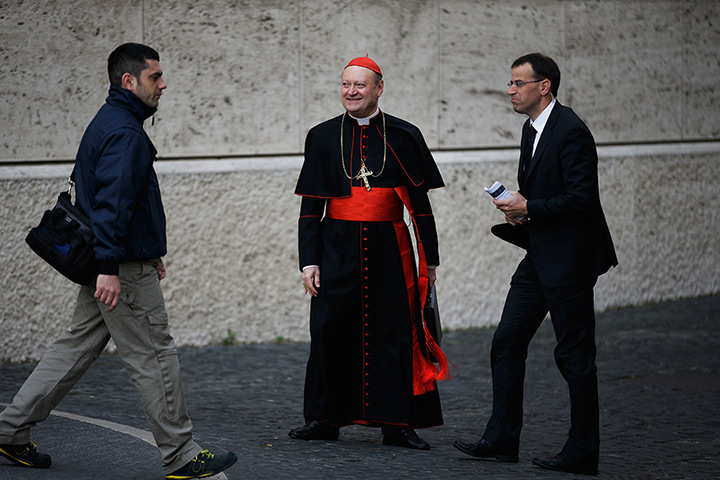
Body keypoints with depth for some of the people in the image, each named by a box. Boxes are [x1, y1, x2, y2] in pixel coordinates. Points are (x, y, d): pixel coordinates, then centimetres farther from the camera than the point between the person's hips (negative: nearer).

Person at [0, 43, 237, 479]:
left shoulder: (110, 124, 17)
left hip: (109, 265, 10)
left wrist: (149, 253, 28)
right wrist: (109, 268, -31)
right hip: (125, 270, -10)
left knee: (77, 348, 14)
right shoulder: (125, 132, -17)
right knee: (156, 357, -3)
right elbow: (113, 202, -26)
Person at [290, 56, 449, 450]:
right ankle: (324, 418, 16)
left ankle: (396, 424, 8)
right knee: (329, 331, 2)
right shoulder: (323, 137, 5)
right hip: (338, 249, 1)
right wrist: (309, 260, -2)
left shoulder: (404, 137, 3)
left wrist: (430, 260, 2)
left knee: (394, 333, 0)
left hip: (388, 249, -1)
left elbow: (420, 203, 5)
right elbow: (310, 207, 6)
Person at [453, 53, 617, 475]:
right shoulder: (533, 129, 14)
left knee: (574, 354, -2)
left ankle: (583, 453, 6)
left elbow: (583, 198, -22)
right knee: (507, 343, 8)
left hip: (569, 260, -10)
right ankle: (502, 440, 14)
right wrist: (518, 211, 5)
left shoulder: (570, 132, -16)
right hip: (540, 257, 10)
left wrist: (529, 209, -18)